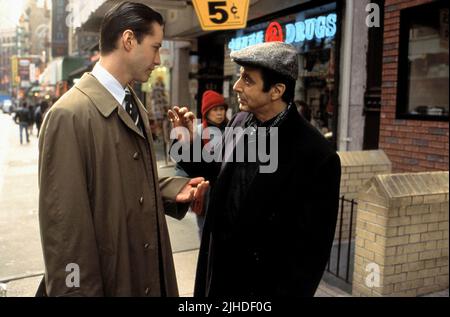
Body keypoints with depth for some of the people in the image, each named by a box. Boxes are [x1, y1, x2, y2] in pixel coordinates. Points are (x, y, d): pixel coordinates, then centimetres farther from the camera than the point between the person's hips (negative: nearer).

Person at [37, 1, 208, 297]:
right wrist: (77, 290, -17)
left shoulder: (135, 106, 7)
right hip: (107, 278, -8)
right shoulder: (69, 115, -21)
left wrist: (172, 190, -1)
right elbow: (64, 223, -21)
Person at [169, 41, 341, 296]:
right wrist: (187, 144, -8)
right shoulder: (239, 122, -5)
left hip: (265, 284, -5)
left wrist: (290, 292, -12)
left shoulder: (317, 156, -22)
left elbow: (313, 248, -17)